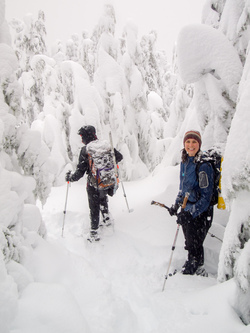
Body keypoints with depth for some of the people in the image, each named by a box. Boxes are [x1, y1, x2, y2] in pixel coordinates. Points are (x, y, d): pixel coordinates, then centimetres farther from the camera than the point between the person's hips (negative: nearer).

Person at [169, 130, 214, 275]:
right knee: (190, 244, 18)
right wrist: (176, 205, 14)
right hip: (187, 211, 8)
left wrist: (191, 213, -24)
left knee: (194, 246, 4)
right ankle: (199, 269, 38)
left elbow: (206, 196, -20)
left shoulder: (203, 165, -19)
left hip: (200, 213, -8)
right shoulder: (185, 162, 6)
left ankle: (189, 271, 24)